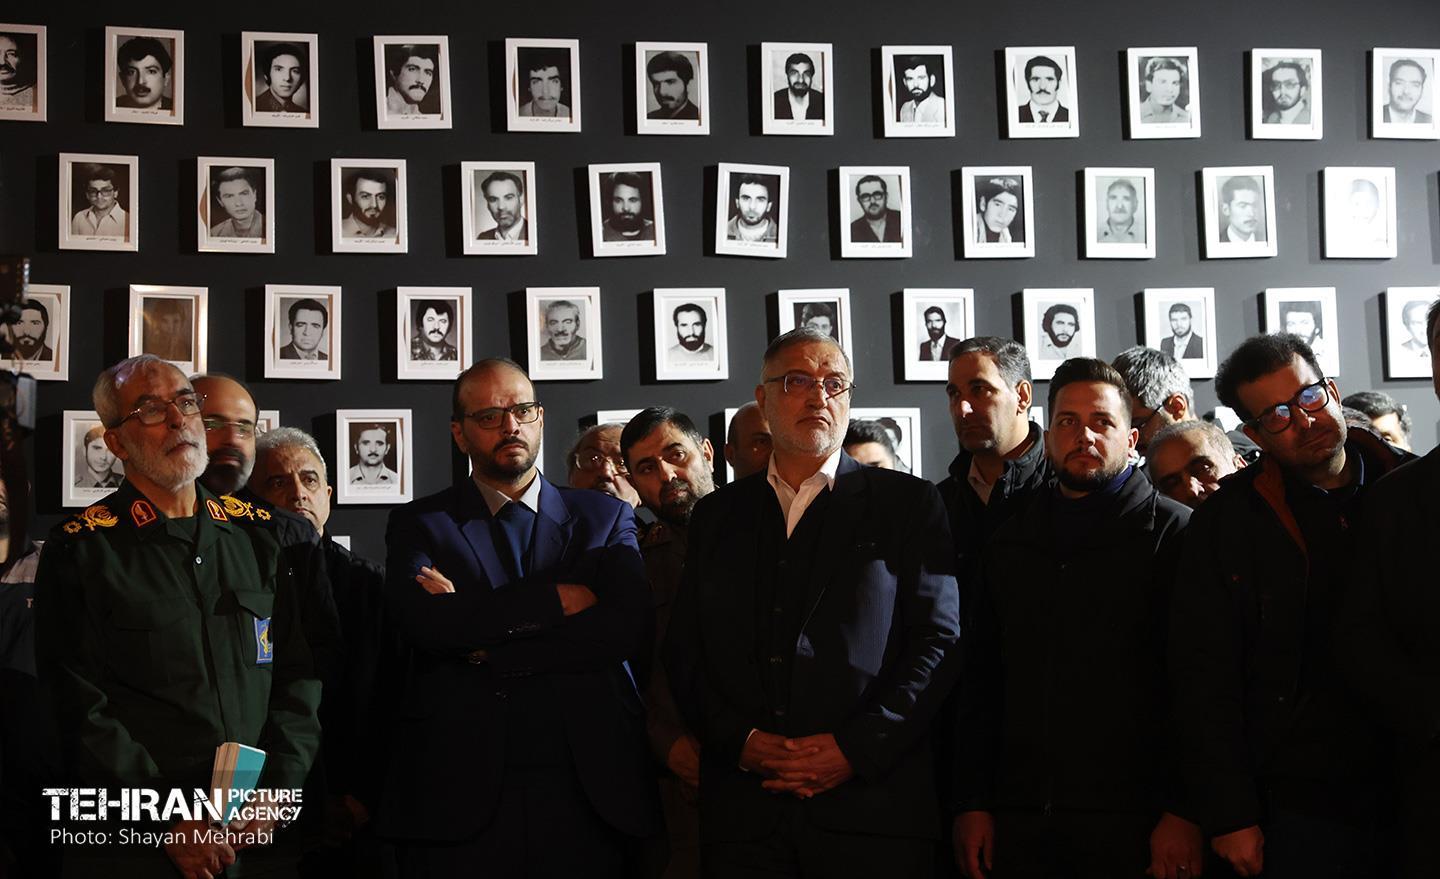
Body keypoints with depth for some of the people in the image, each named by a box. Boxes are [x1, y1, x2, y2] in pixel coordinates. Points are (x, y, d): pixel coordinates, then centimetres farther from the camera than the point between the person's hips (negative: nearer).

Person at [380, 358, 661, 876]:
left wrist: (488, 648, -11)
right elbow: (420, 622, -11)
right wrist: (556, 598, -11)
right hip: (459, 795, -1)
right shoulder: (418, 526, 8)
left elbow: (630, 629, -6)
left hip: (587, 792, 1)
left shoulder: (606, 519, 11)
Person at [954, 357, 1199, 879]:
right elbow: (981, 683, 13)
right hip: (1019, 820, 4)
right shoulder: (1010, 545, 14)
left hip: (1131, 819, -4)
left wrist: (1183, 813, -13)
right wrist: (972, 803, 6)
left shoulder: (1172, 534, 1)